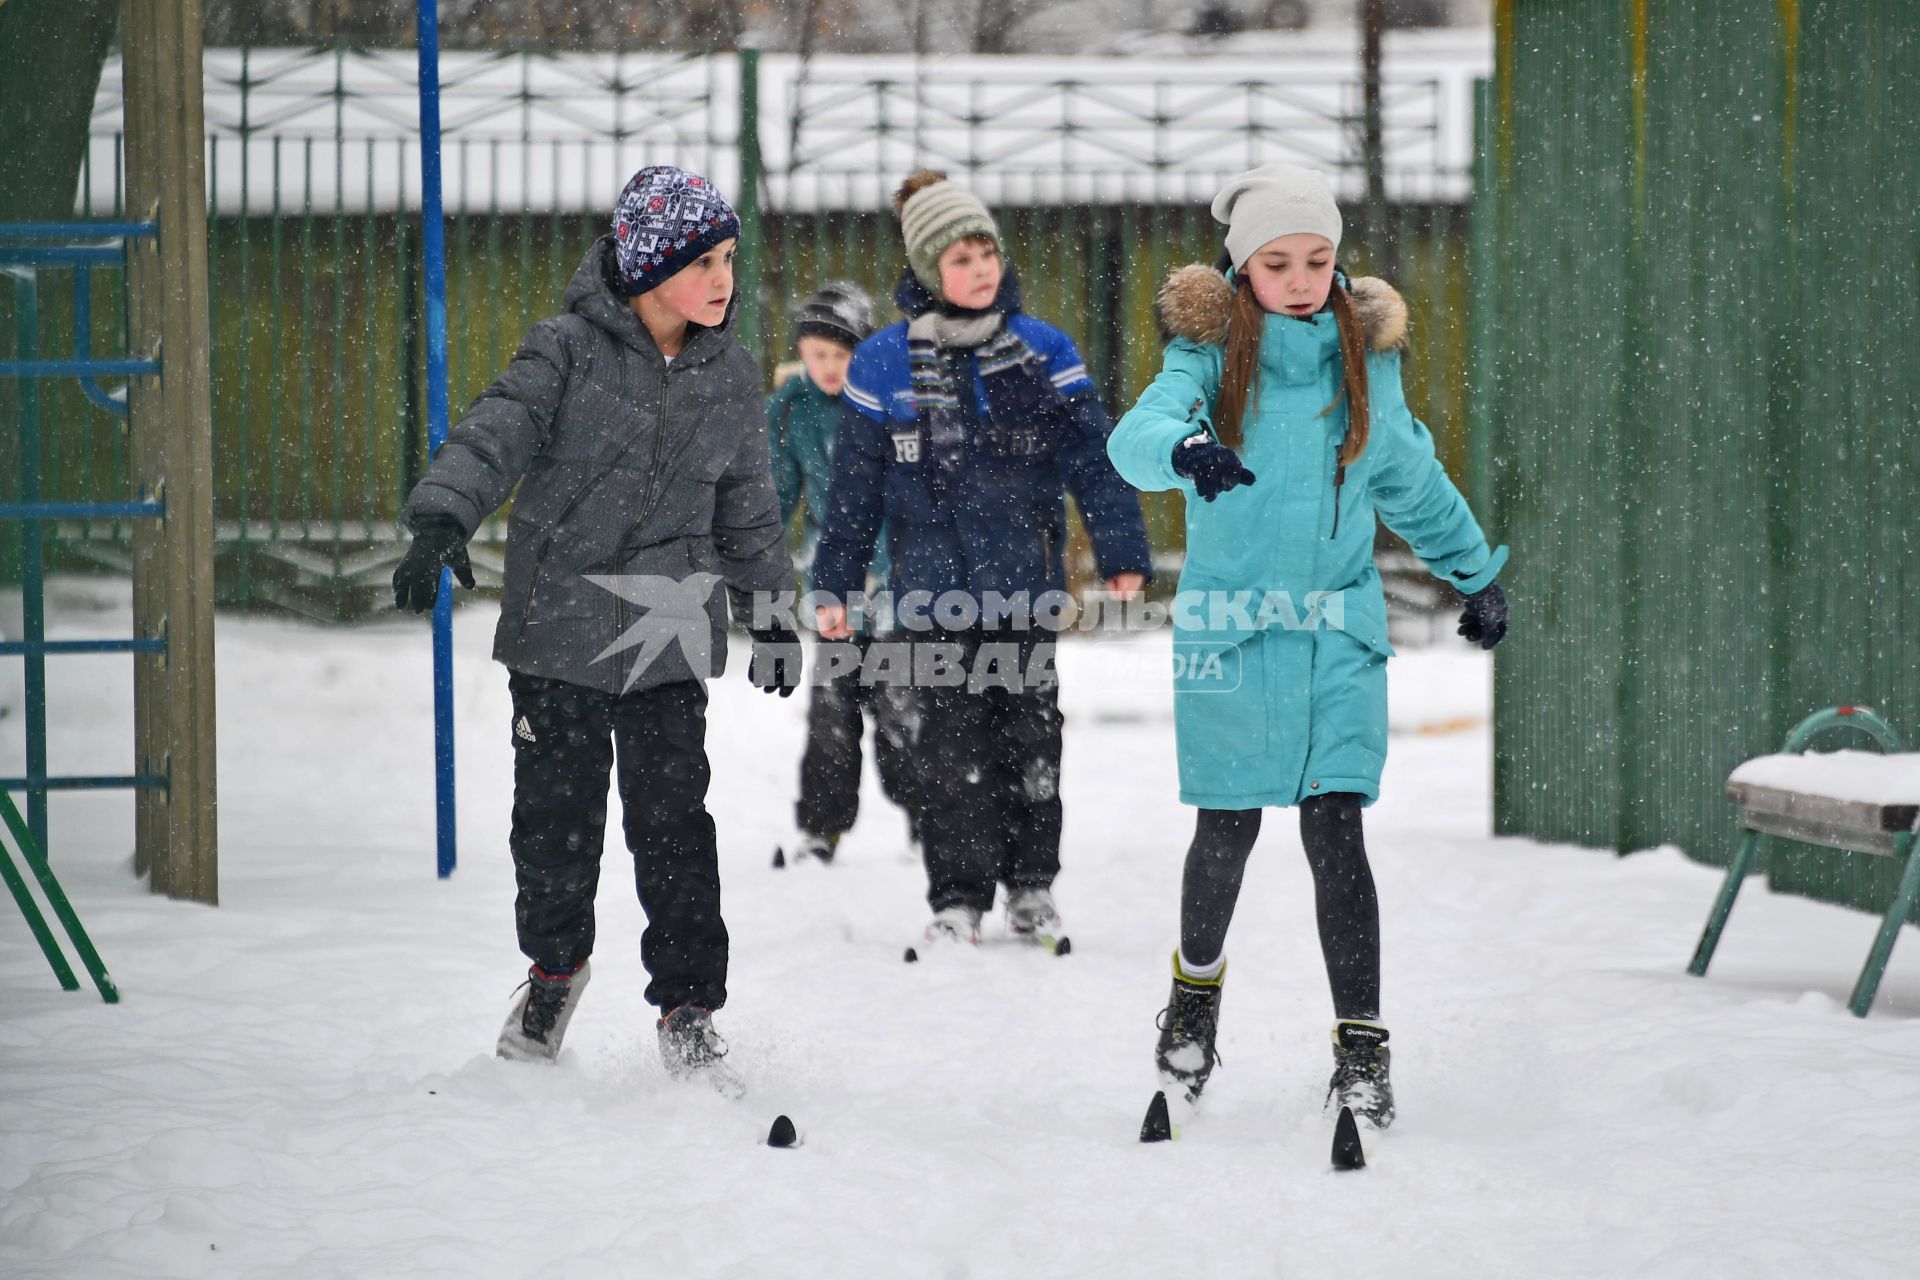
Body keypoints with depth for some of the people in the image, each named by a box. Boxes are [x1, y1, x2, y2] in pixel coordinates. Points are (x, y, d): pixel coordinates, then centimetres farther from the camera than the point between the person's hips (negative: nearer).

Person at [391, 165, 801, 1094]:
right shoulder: (570, 351, -7)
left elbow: (748, 507, 17)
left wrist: (772, 615, 20)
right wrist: (442, 521, -35)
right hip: (558, 628, -2)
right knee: (556, 814, 8)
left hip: (669, 636, 2)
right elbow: (496, 433, -18)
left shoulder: (729, 378, 6)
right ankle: (554, 967, 33)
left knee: (673, 823, -6)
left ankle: (689, 1009, 3)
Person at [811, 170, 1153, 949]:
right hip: (935, 588, -1)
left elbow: (1092, 458, 3)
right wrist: (834, 585, 7)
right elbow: (854, 484, 4)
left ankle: (1032, 886, 20)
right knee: (952, 745, -2)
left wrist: (1123, 554, -1)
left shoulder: (1043, 352, 0)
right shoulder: (883, 366, -2)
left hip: (1025, 584, 1)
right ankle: (957, 900, 6)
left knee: (1031, 736, 7)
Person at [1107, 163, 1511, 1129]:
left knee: (1335, 831, -7)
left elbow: (1411, 477, 21)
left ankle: (1361, 1048, -5)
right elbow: (1137, 436, -23)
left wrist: (1475, 572, 27)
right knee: (1229, 830, 5)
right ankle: (1196, 990, 33)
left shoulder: (1365, 353, 5)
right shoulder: (1213, 352, -5)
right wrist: (1186, 449, -46)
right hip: (1229, 626, -1)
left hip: (1340, 626, 1)